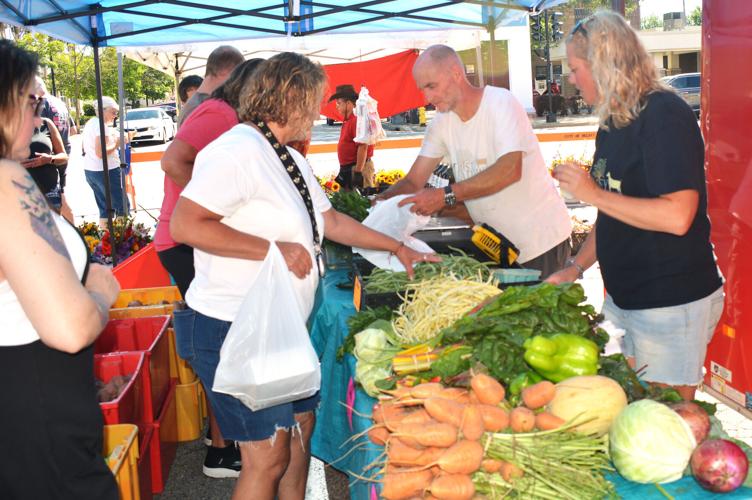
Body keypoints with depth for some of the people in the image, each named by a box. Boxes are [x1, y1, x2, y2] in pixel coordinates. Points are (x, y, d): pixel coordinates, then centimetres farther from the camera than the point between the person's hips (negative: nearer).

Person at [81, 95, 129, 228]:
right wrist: (117, 143, -14)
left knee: (104, 207, 13)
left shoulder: (90, 123, 14)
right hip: (105, 171, -9)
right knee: (122, 206, -3)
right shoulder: (102, 126, -16)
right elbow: (100, 152, -24)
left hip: (89, 170, 9)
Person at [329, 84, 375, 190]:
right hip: (347, 169, 10)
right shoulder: (347, 121, 15)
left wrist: (358, 172, -23)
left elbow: (363, 147, -21)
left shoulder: (357, 120, -15)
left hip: (359, 168, -10)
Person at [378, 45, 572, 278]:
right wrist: (382, 200, -18)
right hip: (495, 242, 6)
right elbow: (413, 182, 3)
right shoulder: (441, 123, 3)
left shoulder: (500, 102, -16)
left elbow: (510, 170, -30)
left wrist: (446, 195, -33)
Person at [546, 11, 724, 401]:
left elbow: (676, 216, -28)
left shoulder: (664, 115, -18)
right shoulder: (613, 123, 9)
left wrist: (592, 193, -21)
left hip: (672, 305, -8)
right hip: (623, 295, 8)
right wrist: (576, 268, 9)